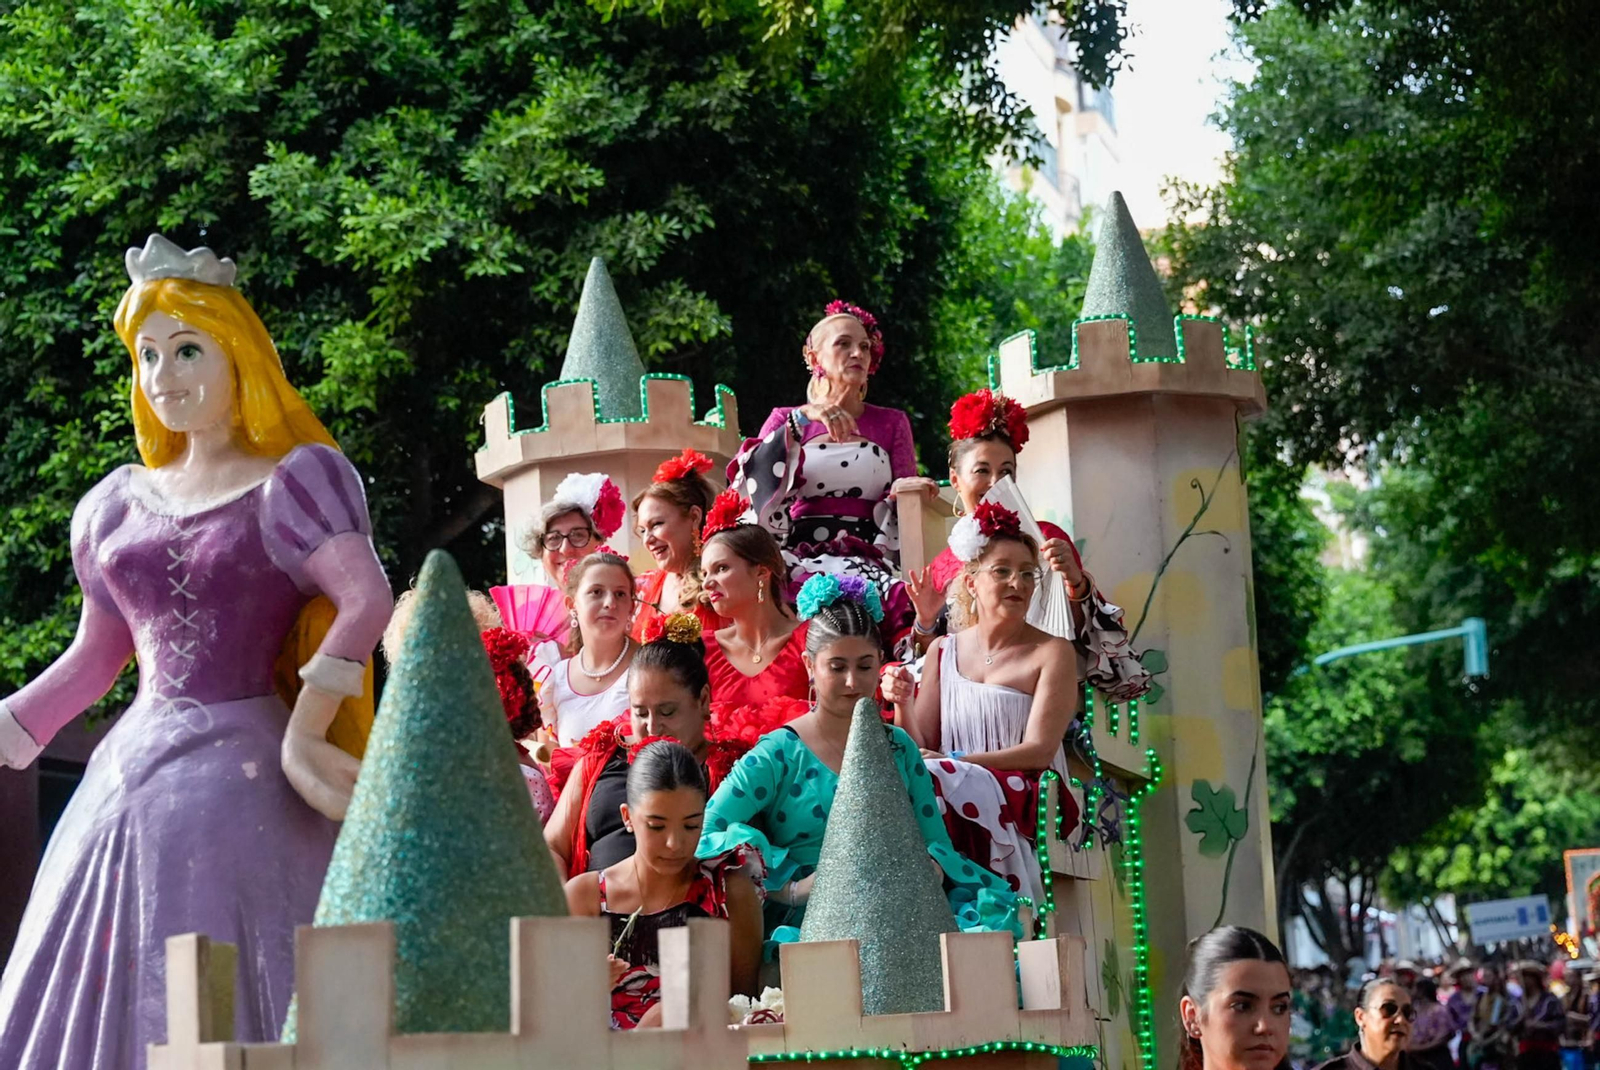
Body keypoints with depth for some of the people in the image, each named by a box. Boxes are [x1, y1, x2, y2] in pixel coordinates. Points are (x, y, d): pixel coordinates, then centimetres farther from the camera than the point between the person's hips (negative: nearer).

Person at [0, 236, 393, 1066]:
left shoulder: (292, 480, -2)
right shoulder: (120, 501, 14)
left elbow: (366, 601, -15)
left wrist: (302, 735, -20)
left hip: (239, 771, -6)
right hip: (132, 770, 6)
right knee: (102, 993, 3)